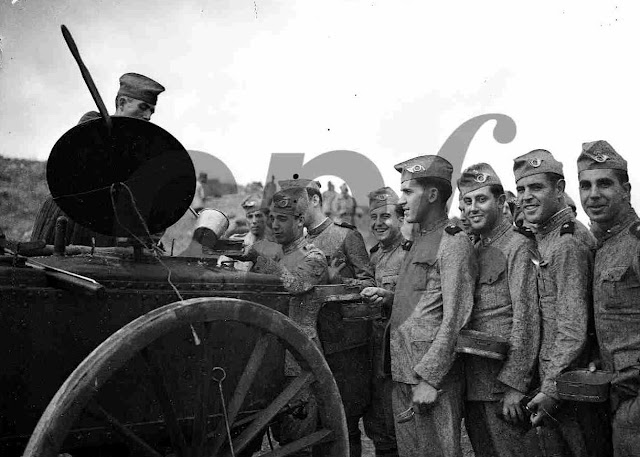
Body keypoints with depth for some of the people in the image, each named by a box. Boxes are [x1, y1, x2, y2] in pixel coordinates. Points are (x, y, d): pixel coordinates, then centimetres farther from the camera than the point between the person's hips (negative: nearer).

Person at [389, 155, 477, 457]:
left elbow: (454, 319, -17)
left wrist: (428, 379, -18)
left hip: (432, 376, -8)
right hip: (403, 376, 8)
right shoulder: (418, 242, 16)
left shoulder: (454, 242, -11)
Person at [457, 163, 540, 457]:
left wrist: (515, 384, -18)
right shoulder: (474, 250, 15)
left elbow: (525, 316, -16)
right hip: (472, 382, 8)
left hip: (502, 380, -7)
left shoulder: (518, 245, -9)